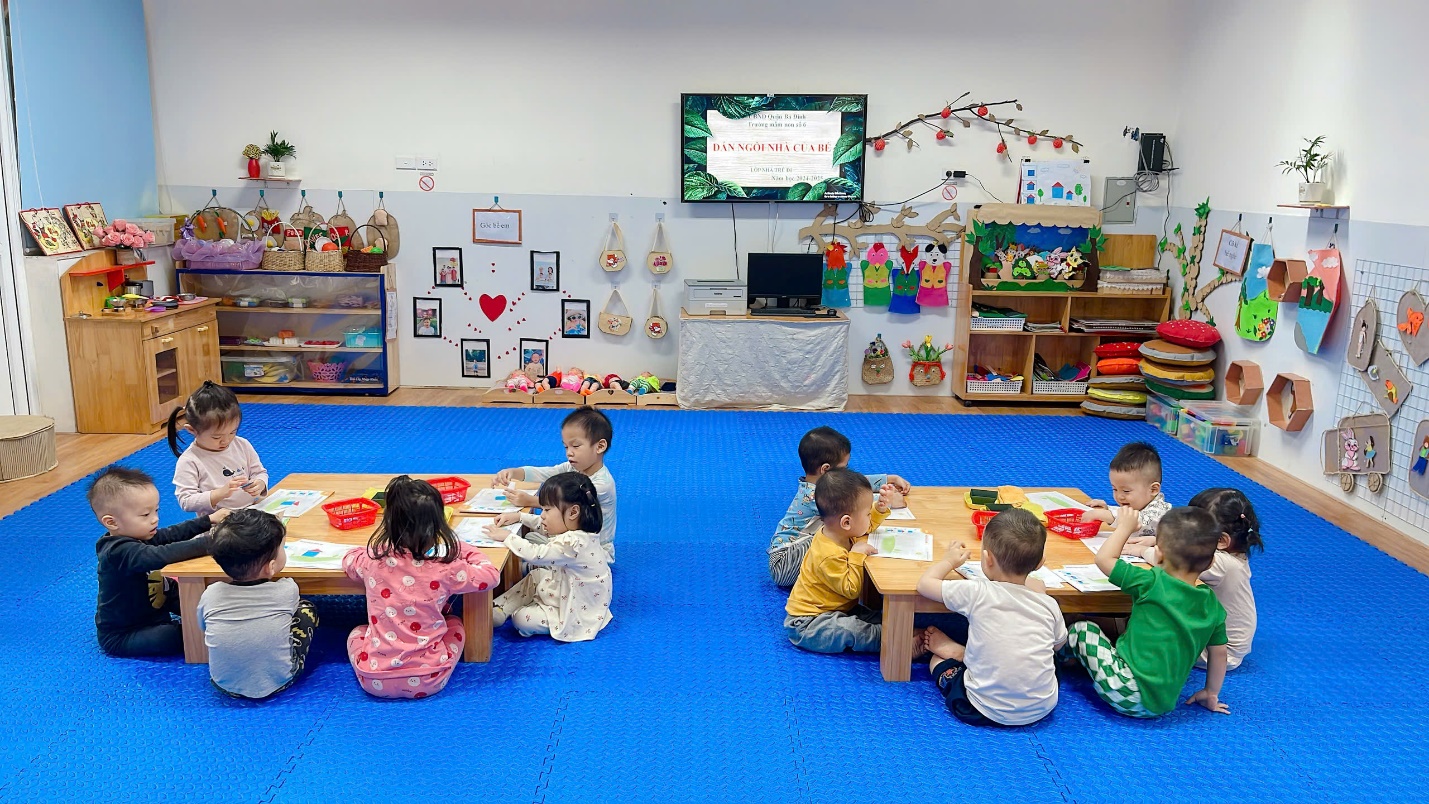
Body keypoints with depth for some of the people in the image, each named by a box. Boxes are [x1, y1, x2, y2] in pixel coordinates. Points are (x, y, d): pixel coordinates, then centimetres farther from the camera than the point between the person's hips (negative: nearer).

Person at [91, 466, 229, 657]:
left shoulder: (138, 536, -2)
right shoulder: (119, 551, -32)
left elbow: (172, 534, 11)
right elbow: (160, 556, -48)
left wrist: (209, 520, 4)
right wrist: (207, 543, -50)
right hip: (121, 637, -10)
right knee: (170, 635, -31)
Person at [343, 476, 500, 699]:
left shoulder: (372, 559, -8)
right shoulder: (445, 568, -15)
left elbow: (349, 560, 18)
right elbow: (491, 576, 2)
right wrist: (466, 550, 16)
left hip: (374, 680, 2)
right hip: (428, 681, -2)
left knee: (357, 632, 34)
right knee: (455, 624, 28)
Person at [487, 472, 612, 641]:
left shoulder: (572, 543, -32)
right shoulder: (578, 531, -2)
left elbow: (536, 554, -35)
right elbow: (543, 526, 16)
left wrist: (507, 537, -23)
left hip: (576, 614, -10)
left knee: (522, 618, -12)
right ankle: (498, 609, 13)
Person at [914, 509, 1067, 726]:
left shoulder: (976, 594, -17)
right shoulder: (1049, 604, -7)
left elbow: (924, 583, -4)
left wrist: (950, 561, 15)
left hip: (987, 712, -3)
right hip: (1043, 708, 3)